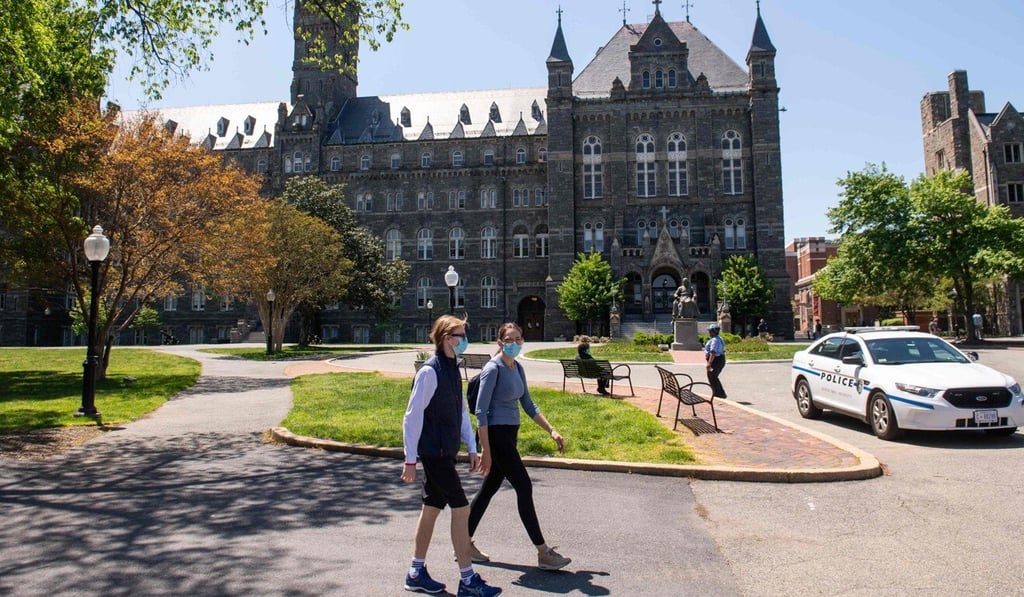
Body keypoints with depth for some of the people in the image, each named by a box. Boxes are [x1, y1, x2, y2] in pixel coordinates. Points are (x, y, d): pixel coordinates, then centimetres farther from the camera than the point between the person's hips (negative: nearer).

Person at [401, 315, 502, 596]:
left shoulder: (453, 369, 10)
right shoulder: (429, 372, -17)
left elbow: (462, 410, 16)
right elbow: (412, 416, -16)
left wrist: (472, 448, 14)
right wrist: (410, 460, -15)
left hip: (446, 451, 9)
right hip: (434, 452, -9)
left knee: (432, 507, 15)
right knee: (461, 508, -5)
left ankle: (416, 572, 28)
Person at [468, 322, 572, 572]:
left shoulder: (518, 368, 10)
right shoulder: (493, 368, -14)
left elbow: (529, 406, 16)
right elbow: (481, 411, -16)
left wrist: (552, 431, 8)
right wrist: (486, 450, -18)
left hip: (510, 434, 8)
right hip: (496, 434, -8)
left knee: (489, 488, 14)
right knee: (524, 487, -6)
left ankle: (465, 542, 26)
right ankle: (543, 553, 2)